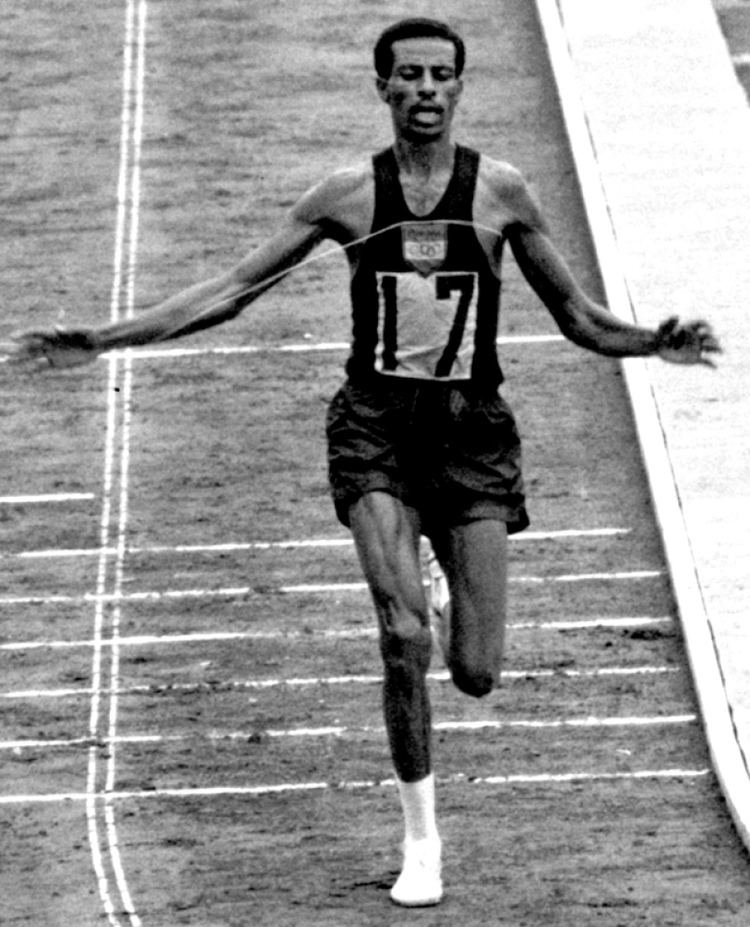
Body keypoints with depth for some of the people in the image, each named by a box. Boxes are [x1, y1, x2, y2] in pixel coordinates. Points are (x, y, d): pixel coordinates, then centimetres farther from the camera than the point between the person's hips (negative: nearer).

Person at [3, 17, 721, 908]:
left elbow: (578, 319, 8)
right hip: (375, 425, -1)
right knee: (403, 631, -20)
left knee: (475, 673, -4)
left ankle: (459, 583, 35)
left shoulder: (500, 192, 1)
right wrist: (101, 340, -1)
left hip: (473, 430, 1)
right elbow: (231, 289, 4)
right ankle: (420, 838, -3)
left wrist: (653, 344, -11)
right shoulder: (349, 195, 2)